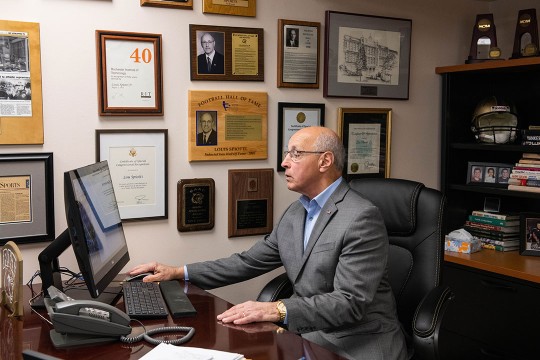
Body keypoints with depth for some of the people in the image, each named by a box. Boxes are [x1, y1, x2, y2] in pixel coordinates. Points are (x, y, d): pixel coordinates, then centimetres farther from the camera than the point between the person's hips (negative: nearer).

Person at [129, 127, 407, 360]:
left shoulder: (362, 218, -17)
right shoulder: (296, 212, 10)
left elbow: (349, 303, -24)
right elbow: (249, 262, 11)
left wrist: (277, 310, -35)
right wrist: (178, 273, 4)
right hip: (308, 334, 7)